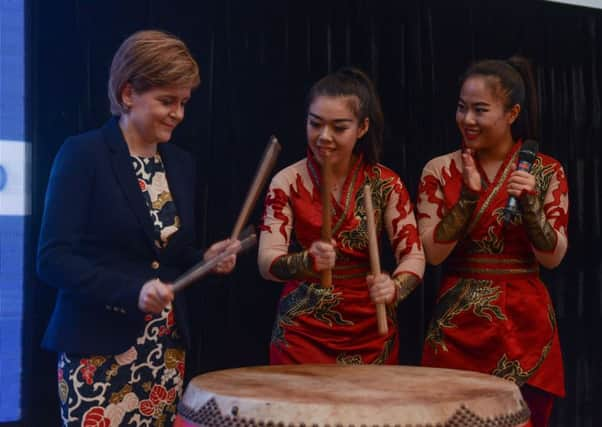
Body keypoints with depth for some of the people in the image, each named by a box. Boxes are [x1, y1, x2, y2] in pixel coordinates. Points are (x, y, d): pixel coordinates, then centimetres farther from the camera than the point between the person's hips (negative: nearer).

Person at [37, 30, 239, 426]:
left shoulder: (181, 163, 10)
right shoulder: (83, 154, -9)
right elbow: (53, 258, -15)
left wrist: (205, 259, -4)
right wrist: (131, 291, -26)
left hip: (168, 350, 6)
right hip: (98, 352, -6)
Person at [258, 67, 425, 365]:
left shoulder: (385, 183, -4)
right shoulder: (288, 182, -7)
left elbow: (413, 255, -9)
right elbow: (267, 262, -15)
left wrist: (394, 287, -31)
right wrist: (308, 261, -36)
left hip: (370, 332, 1)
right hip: (303, 333, -1)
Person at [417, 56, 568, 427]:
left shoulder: (546, 171, -1)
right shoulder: (440, 171, -1)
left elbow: (553, 258, -5)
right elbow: (433, 253, -7)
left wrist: (529, 204, -20)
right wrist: (468, 195, -17)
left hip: (525, 325, 0)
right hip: (458, 325, 0)